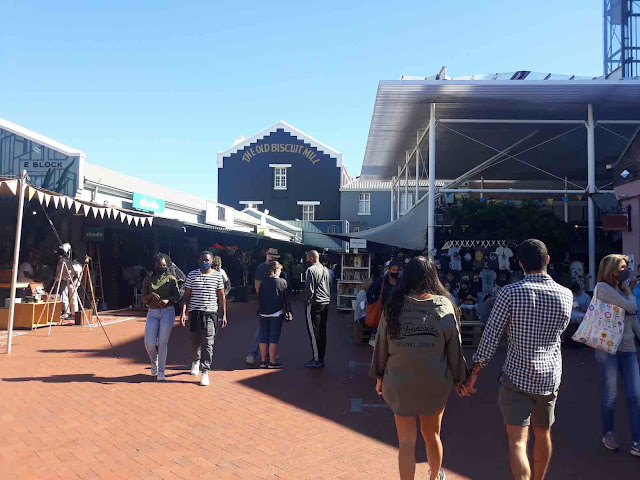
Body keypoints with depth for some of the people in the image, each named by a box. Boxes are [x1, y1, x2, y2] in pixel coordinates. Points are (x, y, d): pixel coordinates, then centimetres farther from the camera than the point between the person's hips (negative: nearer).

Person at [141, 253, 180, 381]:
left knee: (163, 342, -1)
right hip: (152, 313, 2)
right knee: (149, 343, -6)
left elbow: (177, 296, 1)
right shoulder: (147, 280, 7)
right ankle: (154, 362, 27)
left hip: (168, 312, -2)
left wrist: (168, 300, -19)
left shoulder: (171, 279, 3)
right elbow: (143, 300, 6)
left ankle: (161, 371, 12)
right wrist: (150, 295, -15)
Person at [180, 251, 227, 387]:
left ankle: (205, 372, -2)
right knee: (195, 341, 14)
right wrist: (183, 312, -5)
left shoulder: (217, 276, 2)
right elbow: (187, 295, 4)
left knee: (208, 343, -7)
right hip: (195, 312, 2)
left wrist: (224, 315, 3)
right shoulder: (192, 275, 3)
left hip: (211, 313, -1)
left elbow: (221, 297, 6)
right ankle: (195, 361, 42)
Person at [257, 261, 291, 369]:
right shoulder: (282, 282, -5)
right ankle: (272, 362, 3)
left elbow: (259, 298, 11)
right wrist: (288, 311, 4)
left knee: (263, 337, 9)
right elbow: (285, 298, -3)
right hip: (276, 313, -4)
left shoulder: (263, 283, 6)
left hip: (263, 313, 4)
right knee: (274, 337, 1)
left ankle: (263, 361, 15)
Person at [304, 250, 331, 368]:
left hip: (315, 304, -8)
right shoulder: (326, 269, 13)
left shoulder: (311, 270, -12)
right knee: (322, 331, 11)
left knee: (313, 332, -2)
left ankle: (316, 360, -1)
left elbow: (309, 289, -16)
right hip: (326, 303, 8)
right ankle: (321, 358, 17)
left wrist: (307, 303, -6)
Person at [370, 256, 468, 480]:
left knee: (407, 442, 11)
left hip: (400, 384, -1)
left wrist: (379, 376, 10)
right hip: (435, 384, 2)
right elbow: (454, 346, -5)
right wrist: (459, 379, 9)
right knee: (432, 435, 24)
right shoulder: (445, 306, -11)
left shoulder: (393, 306, -11)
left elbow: (382, 344, -4)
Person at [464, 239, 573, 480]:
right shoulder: (566, 295, -4)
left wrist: (474, 373, -4)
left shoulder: (510, 293, -15)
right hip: (550, 378, 5)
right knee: (543, 435, 23)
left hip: (517, 377, -4)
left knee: (517, 442, -2)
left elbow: (490, 337, -13)